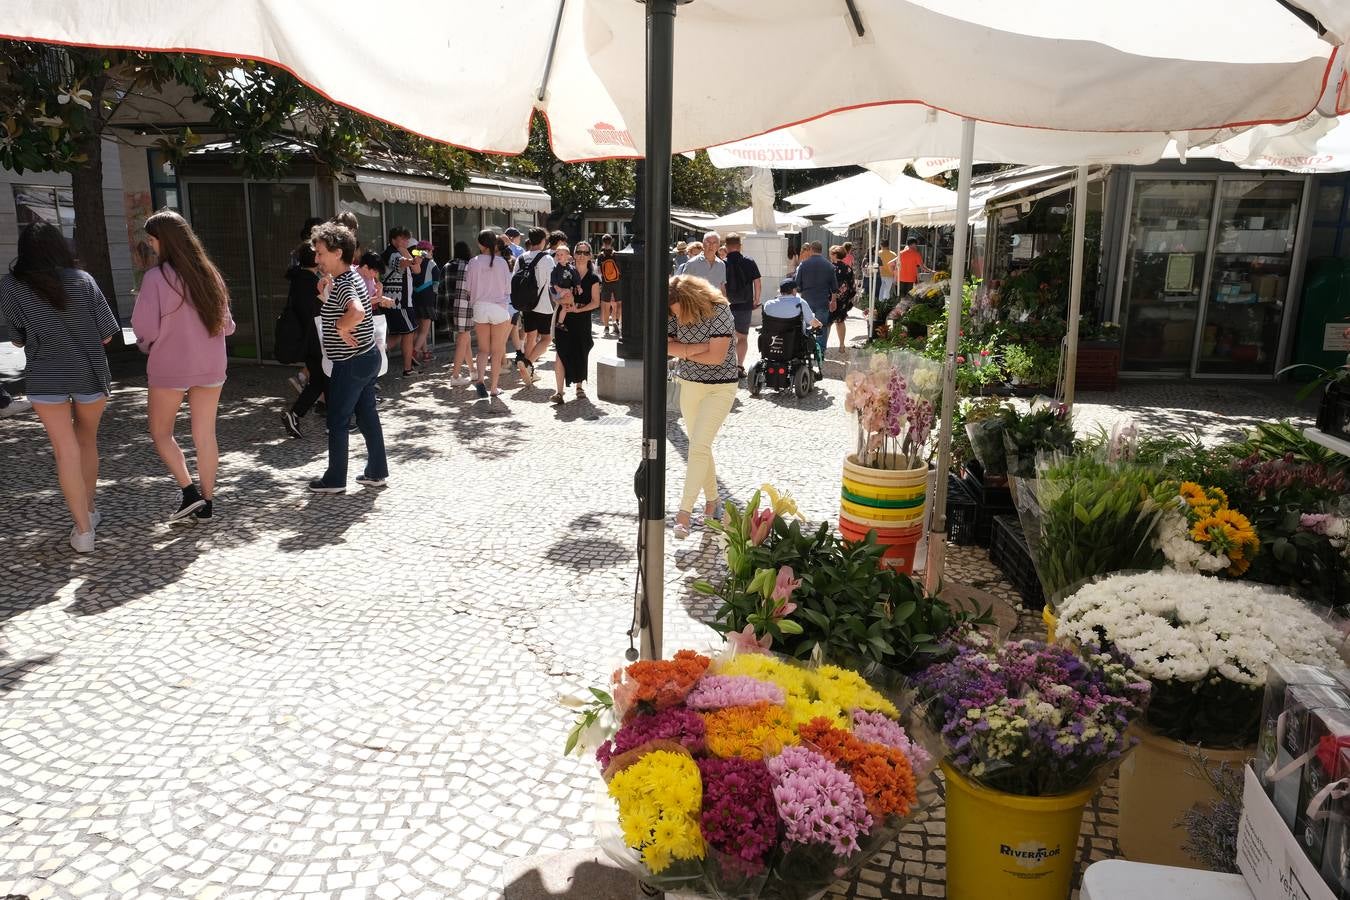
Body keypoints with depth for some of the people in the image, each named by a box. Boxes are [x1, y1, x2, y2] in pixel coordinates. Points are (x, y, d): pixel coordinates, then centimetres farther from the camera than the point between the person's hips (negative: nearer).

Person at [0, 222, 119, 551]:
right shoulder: (83, 280, -3)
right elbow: (106, 335, -1)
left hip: (45, 378, -1)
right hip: (90, 374, 1)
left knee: (67, 451, 0)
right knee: (87, 440, 21)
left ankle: (83, 530, -1)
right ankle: (90, 508, 32)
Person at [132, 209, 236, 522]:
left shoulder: (157, 277, -14)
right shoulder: (208, 273, 2)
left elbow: (146, 328, -13)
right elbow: (227, 325, 6)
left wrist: (146, 344, 7)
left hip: (169, 369, -4)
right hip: (210, 367, 5)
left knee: (160, 432, 14)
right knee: (206, 435, 11)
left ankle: (190, 492, 3)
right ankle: (206, 503, 16)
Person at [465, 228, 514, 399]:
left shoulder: (473, 263, -5)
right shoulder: (501, 262, -7)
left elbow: (468, 288, 1)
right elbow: (508, 288, -1)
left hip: (480, 307, 1)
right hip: (499, 308, -1)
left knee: (483, 349, 14)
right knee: (497, 351, 8)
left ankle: (480, 379, -7)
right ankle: (493, 388, 10)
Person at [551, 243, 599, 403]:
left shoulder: (593, 278, 5)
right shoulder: (565, 272, 6)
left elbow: (596, 302, -1)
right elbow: (555, 293, 6)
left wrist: (579, 309, -13)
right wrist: (562, 300, -14)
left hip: (583, 319, 1)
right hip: (564, 319, 0)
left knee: (581, 353, 6)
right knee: (562, 353, -9)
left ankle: (579, 386, 27)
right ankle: (559, 391, -9)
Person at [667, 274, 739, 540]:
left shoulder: (720, 312, -18)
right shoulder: (677, 316, -1)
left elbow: (716, 357, -24)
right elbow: (666, 346, -10)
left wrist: (683, 352, -12)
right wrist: (696, 349, -21)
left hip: (720, 388, -6)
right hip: (689, 386, 7)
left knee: (699, 446, -16)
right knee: (699, 447, 14)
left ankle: (684, 512, -15)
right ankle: (711, 500, 31)